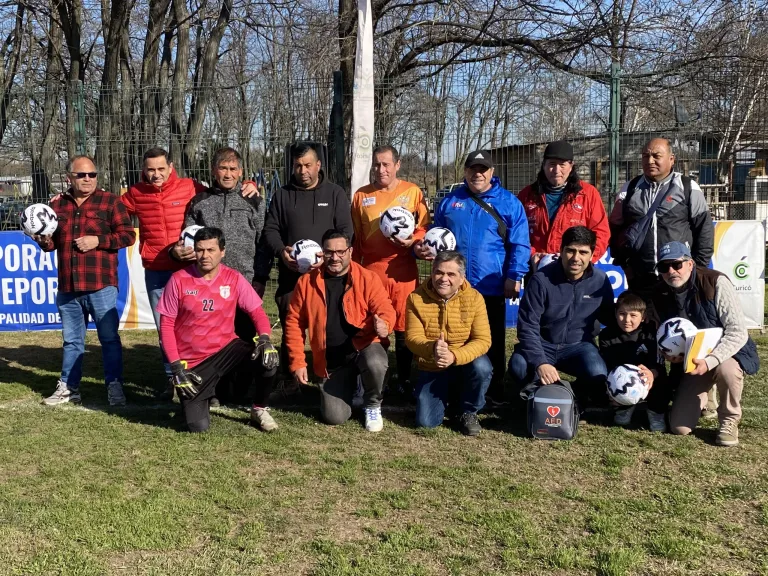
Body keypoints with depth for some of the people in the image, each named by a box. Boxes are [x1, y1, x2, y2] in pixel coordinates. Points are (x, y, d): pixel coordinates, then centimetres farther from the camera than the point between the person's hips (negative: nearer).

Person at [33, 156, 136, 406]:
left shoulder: (109, 201, 0)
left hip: (101, 285, -4)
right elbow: (53, 242, 20)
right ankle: (69, 387, 22)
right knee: (71, 340, 14)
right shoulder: (57, 204, 11)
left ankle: (114, 386, 9)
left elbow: (128, 235, -5)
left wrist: (98, 240, -14)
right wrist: (44, 240, -3)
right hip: (67, 286, 4)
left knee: (109, 338, 1)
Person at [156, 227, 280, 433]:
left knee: (268, 358, -28)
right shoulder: (179, 280, -9)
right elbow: (166, 325, -5)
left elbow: (257, 312, -3)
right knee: (198, 426, -14)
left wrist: (264, 339, -25)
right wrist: (177, 367, -11)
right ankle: (203, 395, 25)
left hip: (226, 350, 2)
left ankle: (259, 410, 2)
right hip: (192, 362, -1)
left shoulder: (234, 279, -4)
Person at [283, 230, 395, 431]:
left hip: (364, 347, -2)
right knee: (334, 417, -11)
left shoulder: (368, 278, -7)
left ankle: (372, 405, -2)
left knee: (375, 364, -38)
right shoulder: (307, 282, -2)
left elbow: (385, 310, -12)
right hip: (332, 361, 2)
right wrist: (297, 362, -3)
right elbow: (294, 322, 3)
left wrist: (384, 325, -37)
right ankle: (349, 387, 26)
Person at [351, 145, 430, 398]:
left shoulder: (412, 191, 3)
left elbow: (425, 226, 3)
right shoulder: (361, 195, 8)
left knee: (404, 327, 5)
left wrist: (412, 241, -16)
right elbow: (355, 237, 11)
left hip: (404, 269, -1)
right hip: (371, 268, 1)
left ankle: (404, 380, 18)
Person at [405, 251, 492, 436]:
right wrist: (432, 348, -40)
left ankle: (468, 412, -3)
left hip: (464, 365, 0)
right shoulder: (416, 298, -13)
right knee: (426, 422, -13)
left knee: (482, 367, -34)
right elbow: (412, 338, -16)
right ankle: (448, 398, 24)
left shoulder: (474, 298, -14)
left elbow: (483, 340, -19)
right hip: (432, 369, 1)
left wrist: (454, 356, -37)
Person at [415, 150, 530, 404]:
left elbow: (519, 245, -4)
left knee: (492, 341, 9)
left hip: (491, 287, -2)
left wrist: (514, 276, -13)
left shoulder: (508, 202, 0)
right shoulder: (450, 201, 9)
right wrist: (422, 247, -2)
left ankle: (495, 388, 22)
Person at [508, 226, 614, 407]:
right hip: (543, 344, -1)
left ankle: (574, 398, 6)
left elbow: (609, 318, 10)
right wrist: (540, 362, -30)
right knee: (518, 367, -32)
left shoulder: (600, 280, -6)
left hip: (579, 346, 2)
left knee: (598, 376, -30)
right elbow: (528, 326, -17)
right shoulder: (541, 279, -16)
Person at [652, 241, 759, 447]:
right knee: (679, 427, -6)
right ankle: (700, 397, 30)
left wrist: (710, 361, -37)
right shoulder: (660, 295, -5)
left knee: (726, 369, -41)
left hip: (729, 352, -4)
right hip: (691, 361, 4)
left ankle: (729, 420, -11)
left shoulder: (716, 283, -21)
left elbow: (738, 331, -25)